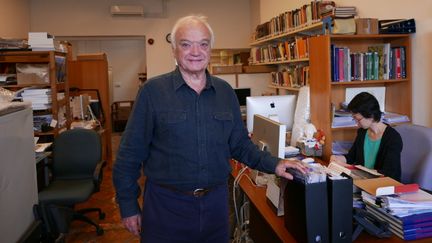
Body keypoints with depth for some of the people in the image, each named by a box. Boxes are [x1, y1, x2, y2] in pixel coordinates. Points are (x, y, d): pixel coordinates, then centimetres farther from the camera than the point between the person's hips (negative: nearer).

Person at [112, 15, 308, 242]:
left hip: (216, 201, 4)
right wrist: (128, 206, -5)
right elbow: (130, 153, -6)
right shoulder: (153, 91, -8)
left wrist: (274, 164, -1)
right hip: (166, 204, -3)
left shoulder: (225, 92, 4)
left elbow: (240, 144, 11)